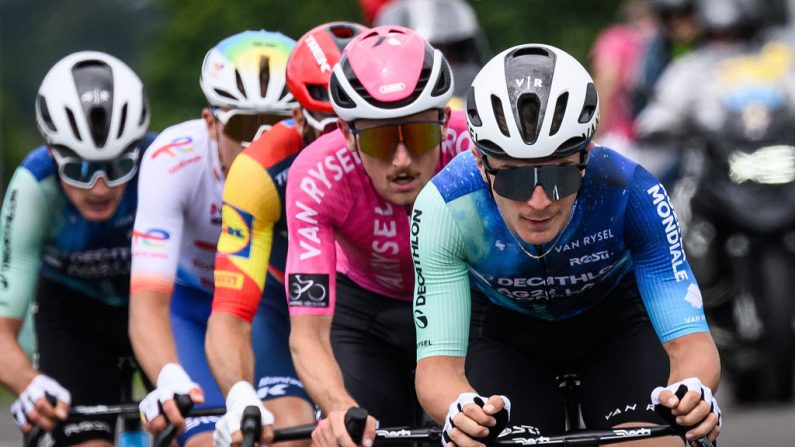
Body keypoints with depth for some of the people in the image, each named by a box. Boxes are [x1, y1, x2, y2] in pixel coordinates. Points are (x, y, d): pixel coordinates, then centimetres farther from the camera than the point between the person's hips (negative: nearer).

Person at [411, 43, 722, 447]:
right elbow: (438, 359, -35)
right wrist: (461, 411, -59)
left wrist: (693, 394, -58)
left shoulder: (631, 194, -34)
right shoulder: (444, 208, -34)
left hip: (613, 321, 0)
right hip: (504, 330, 0)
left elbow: (689, 339, -33)